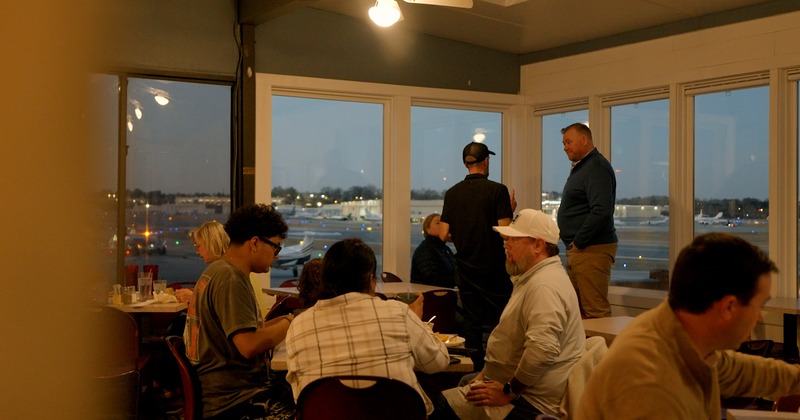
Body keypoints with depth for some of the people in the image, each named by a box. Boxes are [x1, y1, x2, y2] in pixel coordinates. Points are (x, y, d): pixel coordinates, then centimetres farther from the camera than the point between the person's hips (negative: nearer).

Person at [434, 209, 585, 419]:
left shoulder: (544, 287, -23)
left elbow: (543, 350, -34)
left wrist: (508, 392, -22)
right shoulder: (533, 279, 15)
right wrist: (488, 371, 16)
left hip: (532, 402, -11)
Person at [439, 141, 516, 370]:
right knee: (500, 321, 7)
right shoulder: (497, 190, -10)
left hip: (466, 267, 4)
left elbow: (444, 235, 1)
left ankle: (476, 370, 11)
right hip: (494, 267, -3)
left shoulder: (452, 193, 2)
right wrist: (510, 211, 3)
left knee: (472, 321, 8)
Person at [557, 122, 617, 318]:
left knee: (595, 312, -8)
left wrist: (579, 242, -17)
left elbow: (601, 211, -25)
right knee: (577, 310, 13)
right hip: (577, 250, 11)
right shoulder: (580, 168, 19)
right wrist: (573, 245, 14)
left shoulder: (597, 167, -13)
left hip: (592, 250, -11)